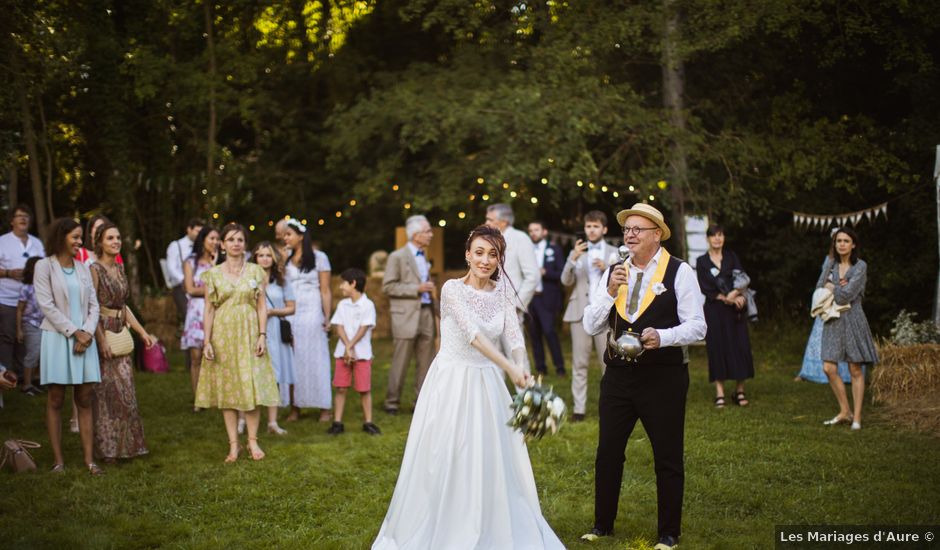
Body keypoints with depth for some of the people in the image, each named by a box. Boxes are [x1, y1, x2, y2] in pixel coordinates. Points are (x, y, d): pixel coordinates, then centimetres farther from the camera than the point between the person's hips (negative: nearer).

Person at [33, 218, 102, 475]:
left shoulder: (82, 268, 12)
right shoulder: (44, 266, -3)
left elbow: (93, 304, 9)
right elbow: (47, 305, -9)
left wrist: (87, 332, -7)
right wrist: (74, 332, -11)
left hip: (84, 338, 4)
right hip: (57, 338, -4)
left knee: (85, 400, 3)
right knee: (55, 400, 0)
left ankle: (89, 459, 4)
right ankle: (58, 460, 4)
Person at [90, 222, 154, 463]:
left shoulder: (119, 268, 13)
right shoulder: (95, 269, -9)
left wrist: (142, 332, 14)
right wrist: (102, 340, -20)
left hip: (121, 334, 7)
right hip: (103, 334, -7)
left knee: (125, 393, 7)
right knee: (107, 392, -3)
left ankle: (124, 444, 15)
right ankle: (107, 448, 5)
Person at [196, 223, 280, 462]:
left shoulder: (256, 271, 4)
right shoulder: (212, 275, 3)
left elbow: (262, 306, 3)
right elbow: (209, 309, 3)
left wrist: (262, 335, -6)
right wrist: (207, 341, -4)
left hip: (249, 334, 0)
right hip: (223, 334, 0)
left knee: (252, 387, -3)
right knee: (227, 388, 2)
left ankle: (253, 441, 8)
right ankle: (233, 444, 9)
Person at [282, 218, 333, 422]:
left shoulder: (318, 258, 1)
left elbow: (325, 290, -2)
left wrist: (327, 317, -9)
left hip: (312, 315, -3)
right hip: (290, 316, 3)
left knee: (315, 359, 0)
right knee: (291, 361, 2)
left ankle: (324, 408, 5)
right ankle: (294, 407, 6)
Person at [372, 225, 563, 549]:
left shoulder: (503, 293, 4)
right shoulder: (453, 289, -11)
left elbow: (513, 335, -8)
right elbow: (472, 333, -23)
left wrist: (521, 368, -28)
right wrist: (509, 368, -33)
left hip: (488, 385, 4)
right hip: (452, 383, -4)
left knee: (493, 460, 7)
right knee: (445, 460, 2)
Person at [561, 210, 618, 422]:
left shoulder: (614, 253, 12)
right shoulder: (577, 252, 13)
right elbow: (566, 281, 0)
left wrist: (606, 269, -12)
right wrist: (573, 259, -15)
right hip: (580, 313, 1)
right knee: (579, 363, -2)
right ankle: (578, 408, -1)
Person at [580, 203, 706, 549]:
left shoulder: (680, 272, -6)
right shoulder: (613, 273, 8)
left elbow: (696, 327, -9)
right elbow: (591, 327, 2)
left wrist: (661, 336, -25)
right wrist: (610, 292, -13)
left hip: (664, 377, -4)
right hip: (618, 375, 4)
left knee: (667, 457, 6)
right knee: (608, 452, 10)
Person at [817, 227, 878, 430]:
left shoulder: (860, 266, -4)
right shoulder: (830, 264, 11)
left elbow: (847, 294, -14)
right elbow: (819, 289, 3)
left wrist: (831, 287, 0)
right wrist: (839, 289, -10)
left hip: (852, 320, -4)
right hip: (832, 320, 4)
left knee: (856, 370, 0)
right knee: (829, 368, -3)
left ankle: (857, 417, 5)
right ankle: (844, 412, 11)